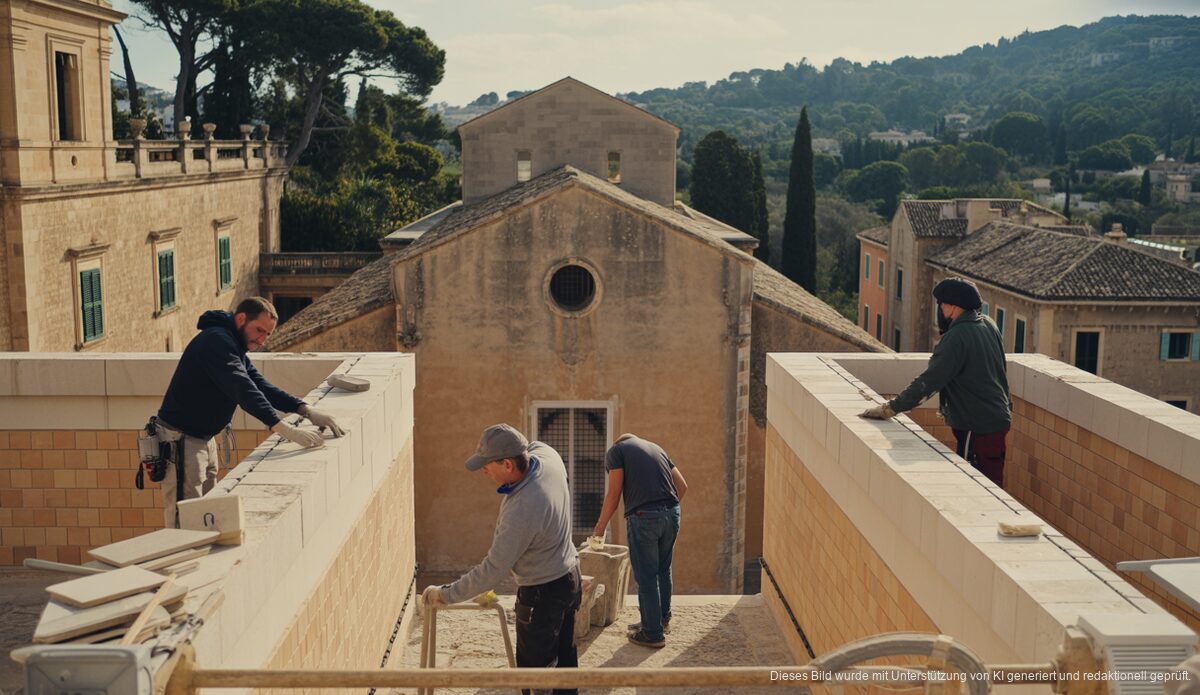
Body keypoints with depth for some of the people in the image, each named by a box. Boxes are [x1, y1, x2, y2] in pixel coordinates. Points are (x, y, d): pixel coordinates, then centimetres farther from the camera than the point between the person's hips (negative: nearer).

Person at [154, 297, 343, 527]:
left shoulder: (233, 345, 13)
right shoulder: (216, 340, -19)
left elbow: (260, 385, 7)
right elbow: (242, 388, -32)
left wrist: (305, 409, -7)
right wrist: (285, 429, -39)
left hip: (204, 439, 10)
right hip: (182, 441, -10)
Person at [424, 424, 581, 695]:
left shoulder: (521, 511, -36)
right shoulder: (547, 455, -14)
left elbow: (492, 570, -29)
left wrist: (446, 594, -19)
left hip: (542, 593, -9)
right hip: (570, 575, 9)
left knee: (535, 666, 5)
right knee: (564, 655, 22)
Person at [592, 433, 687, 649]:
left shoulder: (616, 450, 8)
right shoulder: (655, 447, 24)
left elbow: (614, 493, 0)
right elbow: (682, 485, 18)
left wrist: (600, 526, 9)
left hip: (644, 516, -6)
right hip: (672, 513, 6)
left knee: (646, 576, 4)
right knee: (663, 569, 23)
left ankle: (653, 633, 11)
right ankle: (663, 617, 37)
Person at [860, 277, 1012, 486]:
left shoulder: (957, 337, -22)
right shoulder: (988, 325, 6)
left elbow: (928, 381, -24)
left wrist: (890, 408, -21)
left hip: (978, 428, -9)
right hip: (998, 419, 9)